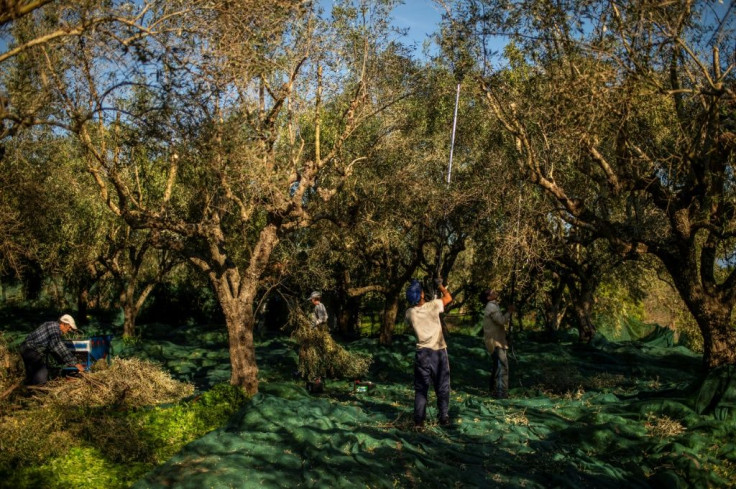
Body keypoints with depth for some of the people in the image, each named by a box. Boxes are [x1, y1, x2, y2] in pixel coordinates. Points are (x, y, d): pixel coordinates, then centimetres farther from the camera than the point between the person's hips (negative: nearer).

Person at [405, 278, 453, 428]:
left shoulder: (410, 313, -4)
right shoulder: (432, 306, -9)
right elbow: (448, 298, 9)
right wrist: (440, 285, 20)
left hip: (422, 353, 1)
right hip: (439, 352, -1)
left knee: (421, 388, 8)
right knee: (442, 387, 11)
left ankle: (419, 420, 4)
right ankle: (444, 418, 15)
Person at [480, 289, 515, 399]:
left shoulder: (492, 306, 17)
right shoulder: (492, 307, -15)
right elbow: (502, 321, -22)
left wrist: (507, 312, 8)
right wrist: (509, 311, -11)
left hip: (495, 341, 11)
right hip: (496, 342, -11)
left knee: (496, 367, 16)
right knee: (502, 367, -10)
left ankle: (495, 391, 23)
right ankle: (501, 393, -9)